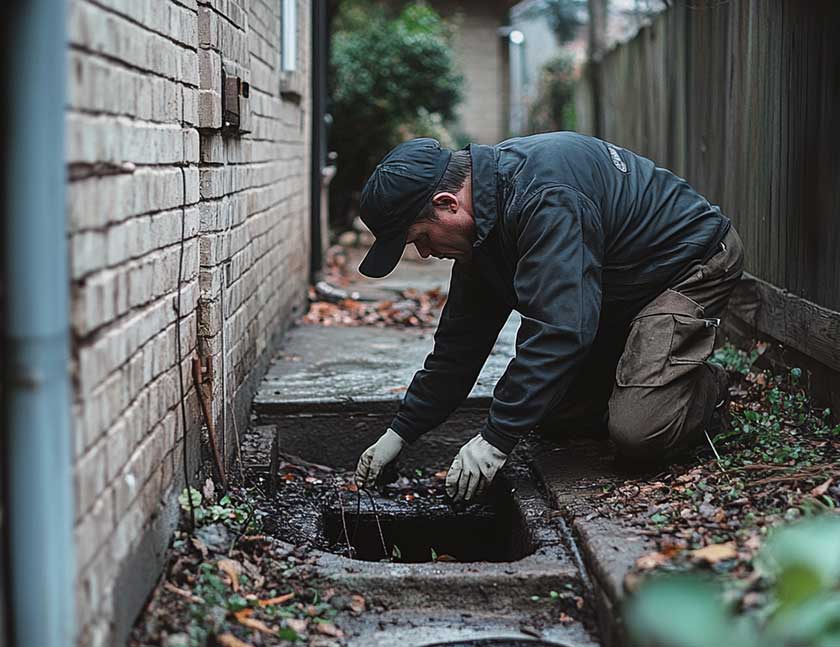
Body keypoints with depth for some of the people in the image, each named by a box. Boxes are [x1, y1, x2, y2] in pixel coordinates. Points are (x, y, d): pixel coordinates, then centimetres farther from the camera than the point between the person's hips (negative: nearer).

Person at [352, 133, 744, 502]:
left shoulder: (543, 198, -33)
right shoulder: (484, 218, -1)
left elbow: (559, 329, -38)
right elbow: (461, 337, 6)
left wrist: (495, 439, -36)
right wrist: (399, 433, 5)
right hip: (620, 291, 9)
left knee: (639, 433, -23)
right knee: (551, 409, 1)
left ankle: (707, 392, 6)